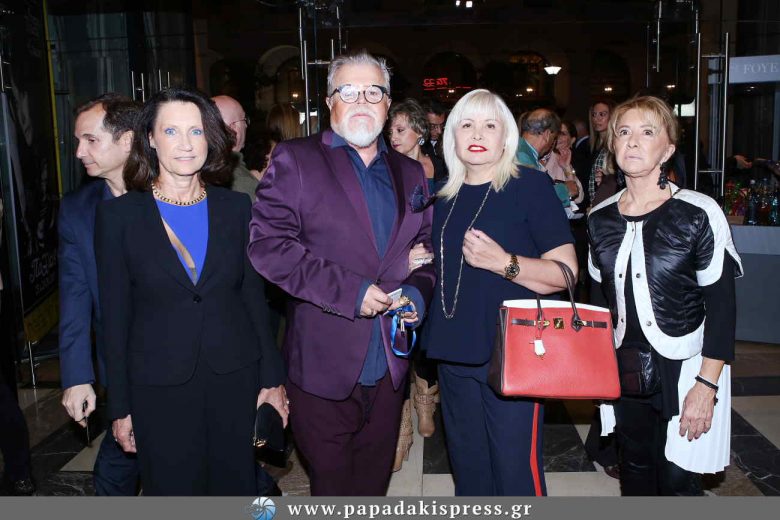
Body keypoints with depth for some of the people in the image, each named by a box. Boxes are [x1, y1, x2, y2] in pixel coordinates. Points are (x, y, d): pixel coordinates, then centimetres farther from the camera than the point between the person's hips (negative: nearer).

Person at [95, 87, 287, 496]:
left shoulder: (235, 207, 1)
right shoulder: (119, 214, -4)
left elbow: (253, 296, 5)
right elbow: (114, 316, -2)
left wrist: (272, 378, 4)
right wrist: (120, 407, -1)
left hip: (235, 380, 2)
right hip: (159, 388, -1)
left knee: (236, 485, 14)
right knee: (174, 490, 11)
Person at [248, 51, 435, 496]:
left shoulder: (411, 172, 13)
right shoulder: (294, 160, -3)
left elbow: (427, 246, 19)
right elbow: (268, 244, -14)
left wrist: (419, 289, -3)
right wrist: (349, 291, -18)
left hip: (390, 365, 5)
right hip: (325, 363, -4)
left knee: (374, 481, 18)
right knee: (331, 481, 9)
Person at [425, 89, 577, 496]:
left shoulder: (530, 185, -6)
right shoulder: (445, 198, 11)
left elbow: (566, 272, -11)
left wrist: (503, 262, -24)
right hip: (454, 353, 6)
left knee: (516, 472, -1)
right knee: (468, 470, 17)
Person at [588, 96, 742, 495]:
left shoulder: (699, 214, -12)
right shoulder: (601, 218, 3)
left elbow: (721, 306, -11)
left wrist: (707, 385, -15)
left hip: (685, 368, -4)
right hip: (623, 372, 4)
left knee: (677, 480, 2)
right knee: (635, 471, 17)